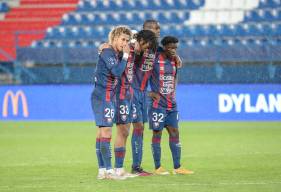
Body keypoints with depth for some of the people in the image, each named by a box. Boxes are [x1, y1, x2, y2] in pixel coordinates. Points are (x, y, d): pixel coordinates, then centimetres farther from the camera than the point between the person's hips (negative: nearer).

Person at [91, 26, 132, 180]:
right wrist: (125, 55, -12)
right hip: (103, 96, -10)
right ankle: (108, 171, -14)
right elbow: (117, 71, -22)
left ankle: (102, 170, 13)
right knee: (106, 131, -12)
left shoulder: (116, 54, 15)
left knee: (102, 132, 10)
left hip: (108, 97, 10)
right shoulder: (107, 52, -13)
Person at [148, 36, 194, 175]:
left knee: (174, 133, 5)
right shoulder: (155, 59, -11)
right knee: (157, 133, -1)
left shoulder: (174, 61, 10)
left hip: (171, 105, 7)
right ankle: (158, 168, 5)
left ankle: (177, 167, 8)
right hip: (158, 104, -7)